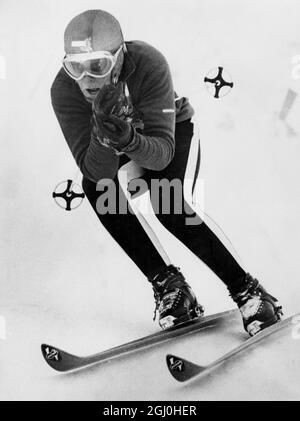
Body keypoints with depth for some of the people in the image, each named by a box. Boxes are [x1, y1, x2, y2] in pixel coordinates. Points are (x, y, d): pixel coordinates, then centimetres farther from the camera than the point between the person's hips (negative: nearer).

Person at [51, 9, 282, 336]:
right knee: (94, 185, -26)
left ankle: (246, 290, -12)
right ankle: (165, 281, -14)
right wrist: (104, 137, -54)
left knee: (165, 203, -28)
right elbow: (96, 170, -34)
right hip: (117, 152, 3)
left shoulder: (149, 64, -36)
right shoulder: (64, 90, -29)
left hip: (173, 130, -3)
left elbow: (162, 155, -39)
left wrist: (127, 139, -58)